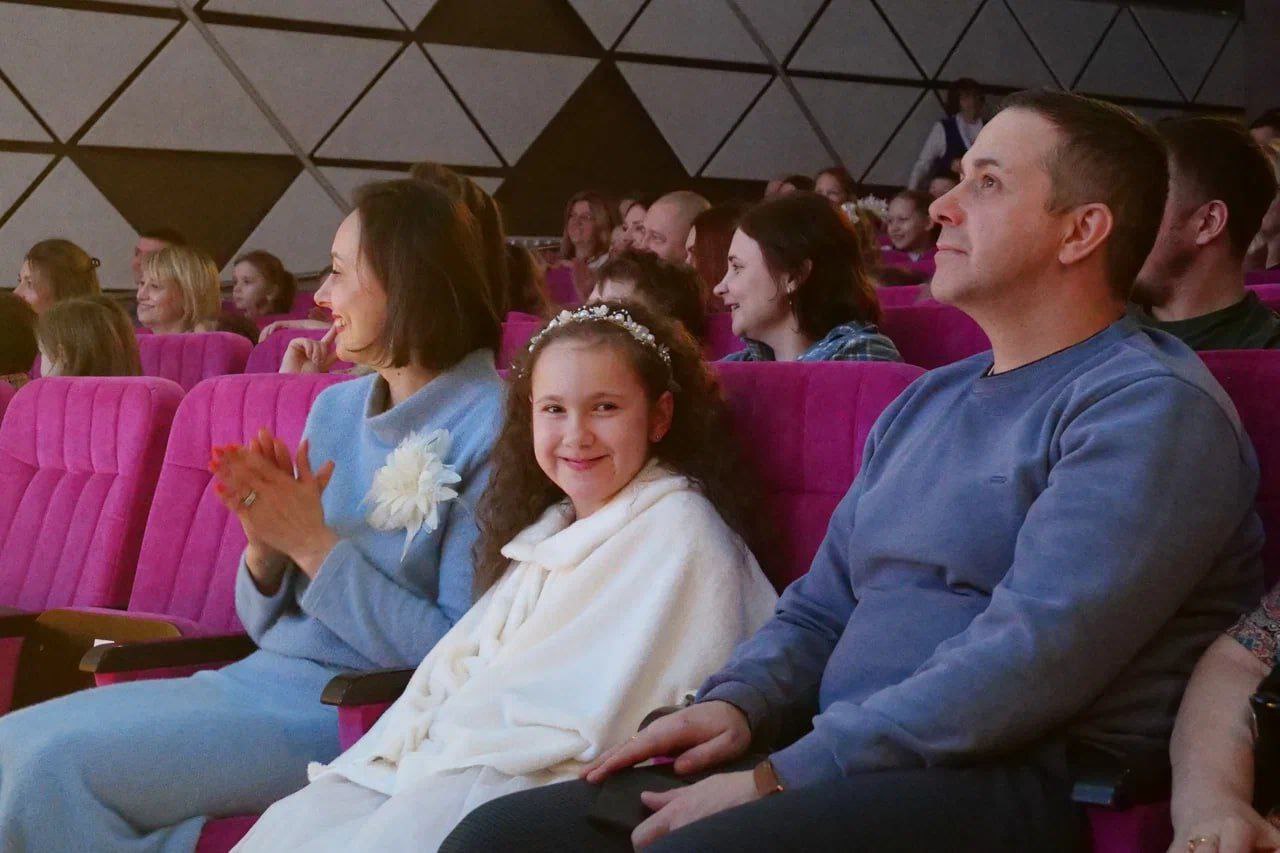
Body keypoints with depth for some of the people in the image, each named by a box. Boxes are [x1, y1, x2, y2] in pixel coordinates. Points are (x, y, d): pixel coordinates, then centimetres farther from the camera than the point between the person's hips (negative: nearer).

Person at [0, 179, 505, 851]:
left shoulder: (490, 428, -11)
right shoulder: (336, 408, 11)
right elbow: (263, 622, 15)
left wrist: (314, 544, -15)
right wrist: (267, 544, -7)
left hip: (361, 710, -7)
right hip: (264, 674, 7)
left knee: (55, 763, -19)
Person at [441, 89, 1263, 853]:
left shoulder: (1150, 406, -8)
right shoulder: (926, 403, 21)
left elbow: (1033, 655, -19)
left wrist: (781, 778, -19)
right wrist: (738, 703, 1)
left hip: (1022, 779, -8)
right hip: (839, 764, 8)